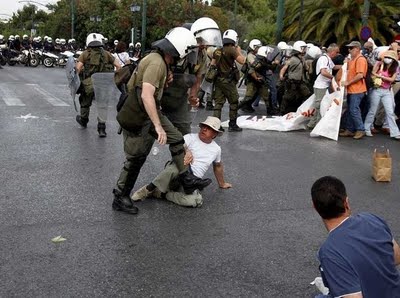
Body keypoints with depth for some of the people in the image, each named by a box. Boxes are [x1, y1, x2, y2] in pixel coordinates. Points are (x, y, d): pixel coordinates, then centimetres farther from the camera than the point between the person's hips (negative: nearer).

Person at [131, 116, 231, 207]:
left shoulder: (216, 149, 13)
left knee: (196, 200, -32)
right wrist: (186, 152, -41)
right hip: (177, 172, -3)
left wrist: (222, 183, 40)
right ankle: (148, 189, -27)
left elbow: (218, 166, 30)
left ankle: (162, 194, -16)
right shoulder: (191, 138, -2)